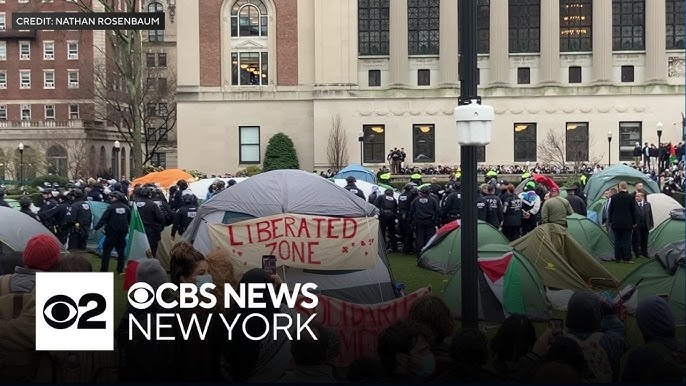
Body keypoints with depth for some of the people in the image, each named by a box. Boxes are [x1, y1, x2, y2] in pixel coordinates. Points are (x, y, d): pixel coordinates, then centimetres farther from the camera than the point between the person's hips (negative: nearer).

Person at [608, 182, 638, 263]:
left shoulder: (614, 197, -3)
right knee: (626, 241, 1)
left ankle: (617, 257, 11)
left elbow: (610, 210, 4)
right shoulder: (630, 198, -8)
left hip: (616, 223, 2)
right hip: (627, 223, -2)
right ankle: (626, 258, -1)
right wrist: (634, 222, 9)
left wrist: (610, 221, 15)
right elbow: (634, 211, -1)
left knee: (617, 240, 8)